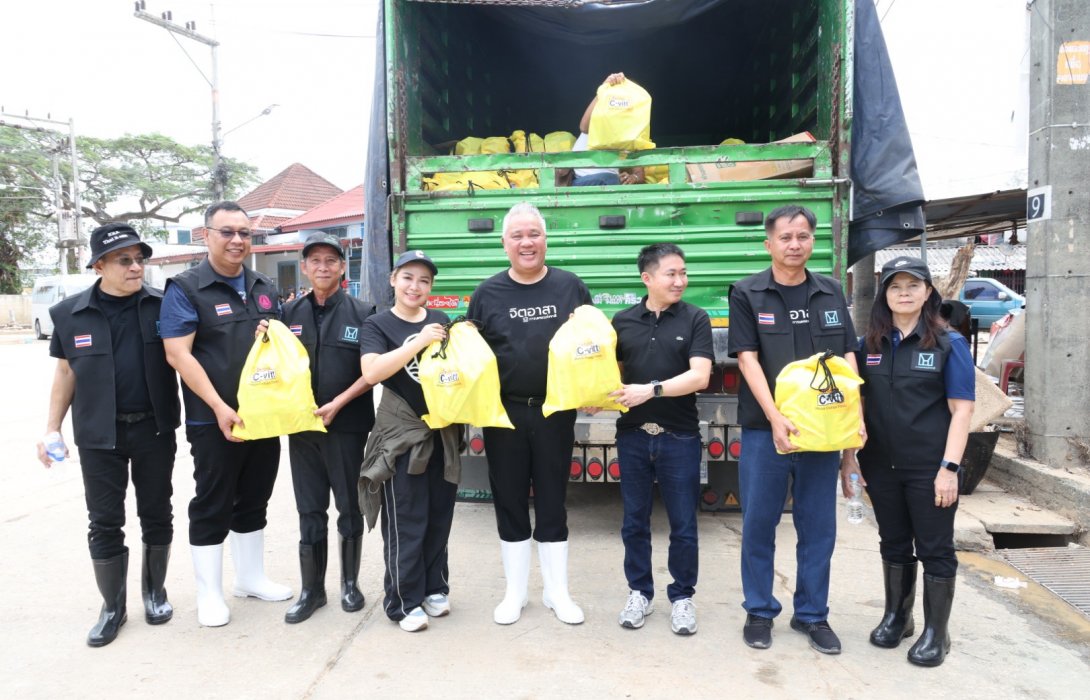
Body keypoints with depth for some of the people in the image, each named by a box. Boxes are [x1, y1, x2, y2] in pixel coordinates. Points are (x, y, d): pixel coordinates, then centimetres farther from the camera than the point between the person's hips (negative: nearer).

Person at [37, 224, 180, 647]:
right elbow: (65, 375, 8)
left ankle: (154, 591, 31)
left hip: (154, 429, 0)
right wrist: (52, 429, 5)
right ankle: (113, 606, 23)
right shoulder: (69, 314, 0)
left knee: (157, 515, 11)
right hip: (99, 435, 1)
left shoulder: (164, 306, -4)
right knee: (104, 522, 7)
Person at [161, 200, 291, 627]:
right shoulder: (186, 288, -6)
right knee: (212, 507, 4)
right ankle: (209, 594, 18)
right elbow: (178, 354, -14)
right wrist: (219, 407, -21)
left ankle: (251, 578, 31)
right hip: (214, 421, -6)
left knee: (254, 501, 16)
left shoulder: (264, 288, 11)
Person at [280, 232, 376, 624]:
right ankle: (311, 589, 20)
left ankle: (350, 583, 24)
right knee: (310, 511, 9)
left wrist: (337, 404, -13)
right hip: (302, 426, 3)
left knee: (350, 508, 7)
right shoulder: (291, 313, 8)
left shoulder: (362, 313, -2)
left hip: (348, 425, -3)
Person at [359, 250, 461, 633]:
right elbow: (372, 371, -19)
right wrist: (418, 342, -22)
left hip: (443, 433, 5)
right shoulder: (377, 324, -2)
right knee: (405, 522, 1)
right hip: (400, 435, -4)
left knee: (439, 516, 12)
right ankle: (404, 601, 14)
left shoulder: (441, 321, 10)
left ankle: (434, 589, 27)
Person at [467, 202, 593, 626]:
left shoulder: (570, 287, 3)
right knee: (509, 503, 9)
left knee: (552, 503, 9)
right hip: (504, 414, 1)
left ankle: (557, 592, 24)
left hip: (556, 413, 0)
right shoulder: (487, 293, 3)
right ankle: (515, 593, 25)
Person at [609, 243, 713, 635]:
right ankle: (640, 592, 29)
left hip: (679, 437, -2)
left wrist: (651, 390, -21)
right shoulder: (623, 321, 4)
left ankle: (682, 597, 25)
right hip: (633, 436, 2)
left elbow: (699, 376, -12)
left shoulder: (695, 319, -2)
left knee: (683, 524, 7)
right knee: (634, 521, 12)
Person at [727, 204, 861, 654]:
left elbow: (848, 357, 9)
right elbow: (747, 360, -8)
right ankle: (759, 611, 22)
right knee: (758, 523, 6)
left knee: (818, 526, 10)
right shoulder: (747, 294, -1)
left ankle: (812, 614, 26)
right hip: (765, 427, -2)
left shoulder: (831, 293, 9)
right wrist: (775, 417, -18)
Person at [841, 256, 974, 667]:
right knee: (893, 543, 16)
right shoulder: (870, 345, 4)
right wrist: (849, 456, 3)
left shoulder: (949, 344, -5)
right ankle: (897, 617, 33)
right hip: (881, 466, 4)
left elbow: (961, 409, -9)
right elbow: (858, 403, 8)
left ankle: (936, 633, 21)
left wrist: (949, 468, -15)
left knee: (935, 548, 7)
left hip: (929, 469, -3)